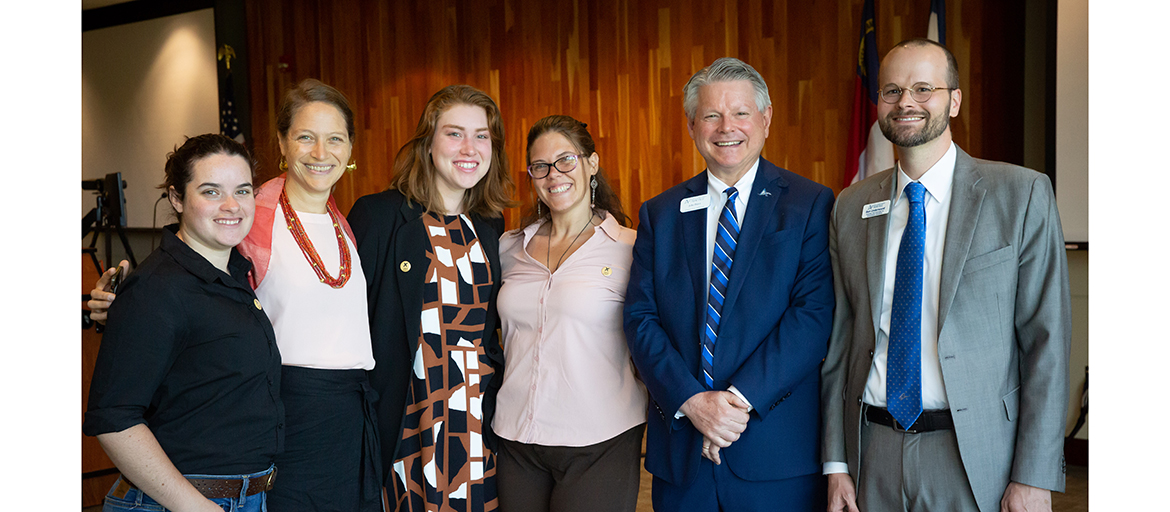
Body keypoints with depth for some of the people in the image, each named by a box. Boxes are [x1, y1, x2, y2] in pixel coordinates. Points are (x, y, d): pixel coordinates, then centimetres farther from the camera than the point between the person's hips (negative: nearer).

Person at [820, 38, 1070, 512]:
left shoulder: (1023, 194, -5)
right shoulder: (850, 207, 5)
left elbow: (1047, 339, -6)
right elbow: (841, 337, 5)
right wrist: (836, 462, 3)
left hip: (975, 458, -2)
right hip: (873, 453, 3)